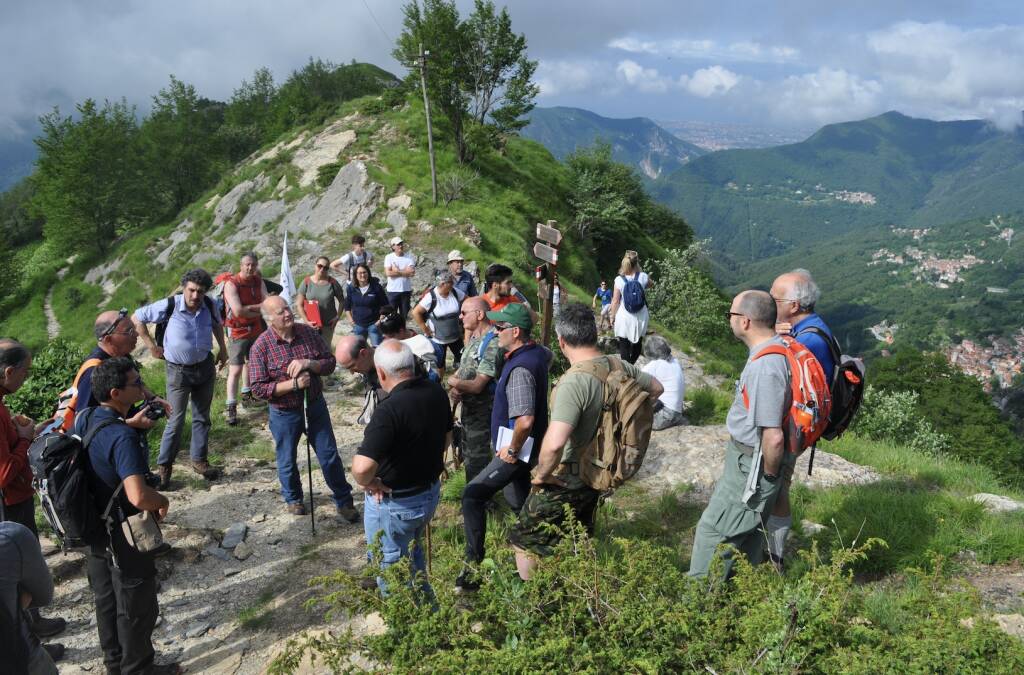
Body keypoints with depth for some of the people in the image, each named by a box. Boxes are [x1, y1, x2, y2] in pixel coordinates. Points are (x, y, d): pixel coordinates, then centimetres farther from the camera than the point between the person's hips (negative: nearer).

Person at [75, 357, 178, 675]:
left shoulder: (84, 418, -6)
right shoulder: (123, 438, -32)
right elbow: (138, 496, -43)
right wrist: (163, 501, -23)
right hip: (124, 535, -8)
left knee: (106, 598, 25)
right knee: (137, 607, 12)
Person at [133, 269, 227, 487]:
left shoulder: (209, 306, -7)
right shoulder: (169, 306, -19)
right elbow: (136, 318, -8)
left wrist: (223, 349, 13)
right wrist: (151, 345, -8)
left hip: (205, 367, 4)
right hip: (179, 371, -4)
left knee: (202, 417, 13)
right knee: (176, 420, -3)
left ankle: (199, 460, 27)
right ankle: (163, 466, 10)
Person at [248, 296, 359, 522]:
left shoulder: (308, 332, -6)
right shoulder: (261, 347, -16)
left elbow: (330, 363, -3)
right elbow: (259, 389, -17)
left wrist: (308, 363, -22)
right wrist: (293, 384, -25)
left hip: (315, 406, 2)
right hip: (284, 413, -2)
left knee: (330, 456, 9)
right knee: (287, 461, 17)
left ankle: (343, 501, 26)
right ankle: (293, 499, 42)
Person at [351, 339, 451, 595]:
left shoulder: (390, 409, -32)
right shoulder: (436, 392, -7)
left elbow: (362, 467, -39)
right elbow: (446, 436, 10)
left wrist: (369, 483, -19)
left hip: (395, 504, -8)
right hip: (431, 492, 8)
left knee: (390, 566, 15)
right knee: (412, 552, 31)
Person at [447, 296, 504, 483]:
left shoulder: (492, 344, -23)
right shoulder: (474, 338, 8)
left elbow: (477, 385, -26)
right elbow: (461, 370, 12)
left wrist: (452, 382, -12)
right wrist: (453, 390, -9)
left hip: (481, 411, -10)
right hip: (468, 407, 10)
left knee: (476, 460, 2)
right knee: (468, 454, 22)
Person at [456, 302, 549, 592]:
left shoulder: (520, 369, -28)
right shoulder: (537, 352, 1)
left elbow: (525, 421, -36)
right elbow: (548, 356, 30)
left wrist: (512, 450, -21)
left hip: (516, 450, -10)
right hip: (522, 447, 10)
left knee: (473, 496, -11)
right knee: (519, 501, 24)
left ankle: (473, 566, -9)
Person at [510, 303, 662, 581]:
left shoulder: (574, 382, -31)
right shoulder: (619, 366, -7)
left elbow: (554, 443, -41)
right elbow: (656, 388, 13)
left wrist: (541, 474, -22)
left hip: (565, 482, -8)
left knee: (524, 542, 10)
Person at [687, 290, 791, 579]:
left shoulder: (764, 368, -31)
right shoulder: (780, 347, 0)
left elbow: (773, 437, -32)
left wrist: (770, 473, -14)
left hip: (752, 464, -10)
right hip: (751, 457, 10)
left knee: (714, 530, 3)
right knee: (749, 532, 24)